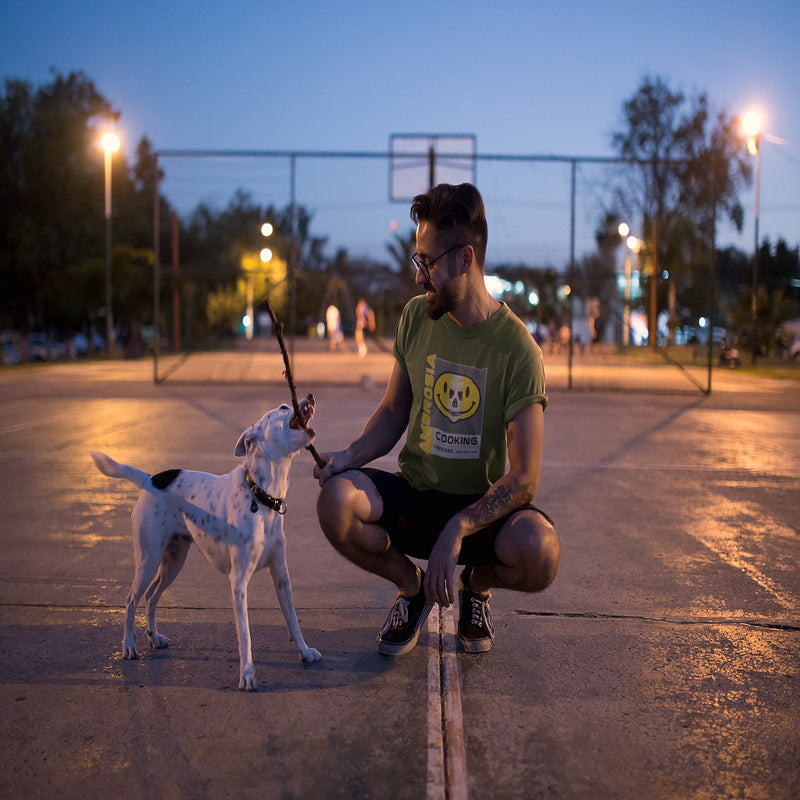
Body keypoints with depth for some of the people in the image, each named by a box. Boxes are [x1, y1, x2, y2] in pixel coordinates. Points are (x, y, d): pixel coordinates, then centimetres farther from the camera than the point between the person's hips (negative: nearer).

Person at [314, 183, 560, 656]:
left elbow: (523, 479, -18)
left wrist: (457, 529, -30)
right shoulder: (417, 317, -1)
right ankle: (412, 587, 4)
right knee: (337, 501, -29)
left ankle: (477, 583, 6)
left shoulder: (517, 348, -16)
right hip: (414, 495, 3)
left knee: (540, 555, -35)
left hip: (483, 506, -3)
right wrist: (350, 456, -9)